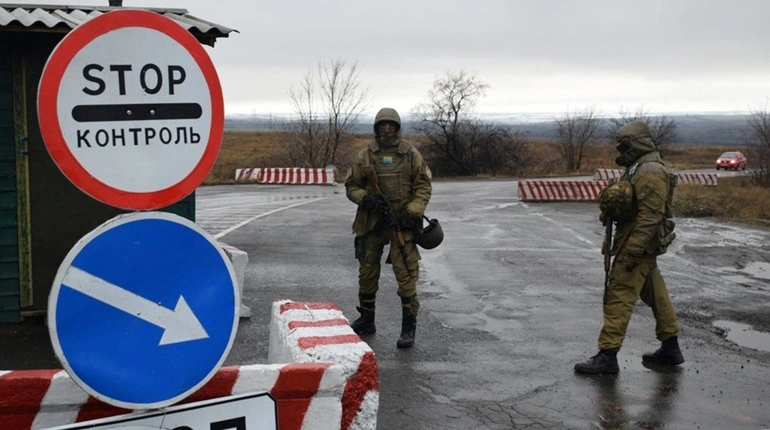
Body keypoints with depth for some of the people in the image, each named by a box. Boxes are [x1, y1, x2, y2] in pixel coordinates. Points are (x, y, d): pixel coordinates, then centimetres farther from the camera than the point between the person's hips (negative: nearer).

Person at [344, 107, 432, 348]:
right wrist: (367, 199, -12)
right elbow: (351, 186, 8)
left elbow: (424, 186, 1)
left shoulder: (411, 154, 1)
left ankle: (409, 327, 2)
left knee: (406, 274, -6)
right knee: (367, 272, 11)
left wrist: (412, 213, -11)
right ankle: (366, 320, 27)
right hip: (372, 222, 3)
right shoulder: (365, 156, 4)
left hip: (402, 223, -2)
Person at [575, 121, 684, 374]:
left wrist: (633, 251, -26)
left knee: (619, 297, -9)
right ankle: (670, 348, 26)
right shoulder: (639, 169, 15)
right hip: (641, 243, 11)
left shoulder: (650, 172, -19)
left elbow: (651, 216, -24)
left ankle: (607, 356, -7)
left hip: (638, 244, -11)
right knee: (655, 295, 16)